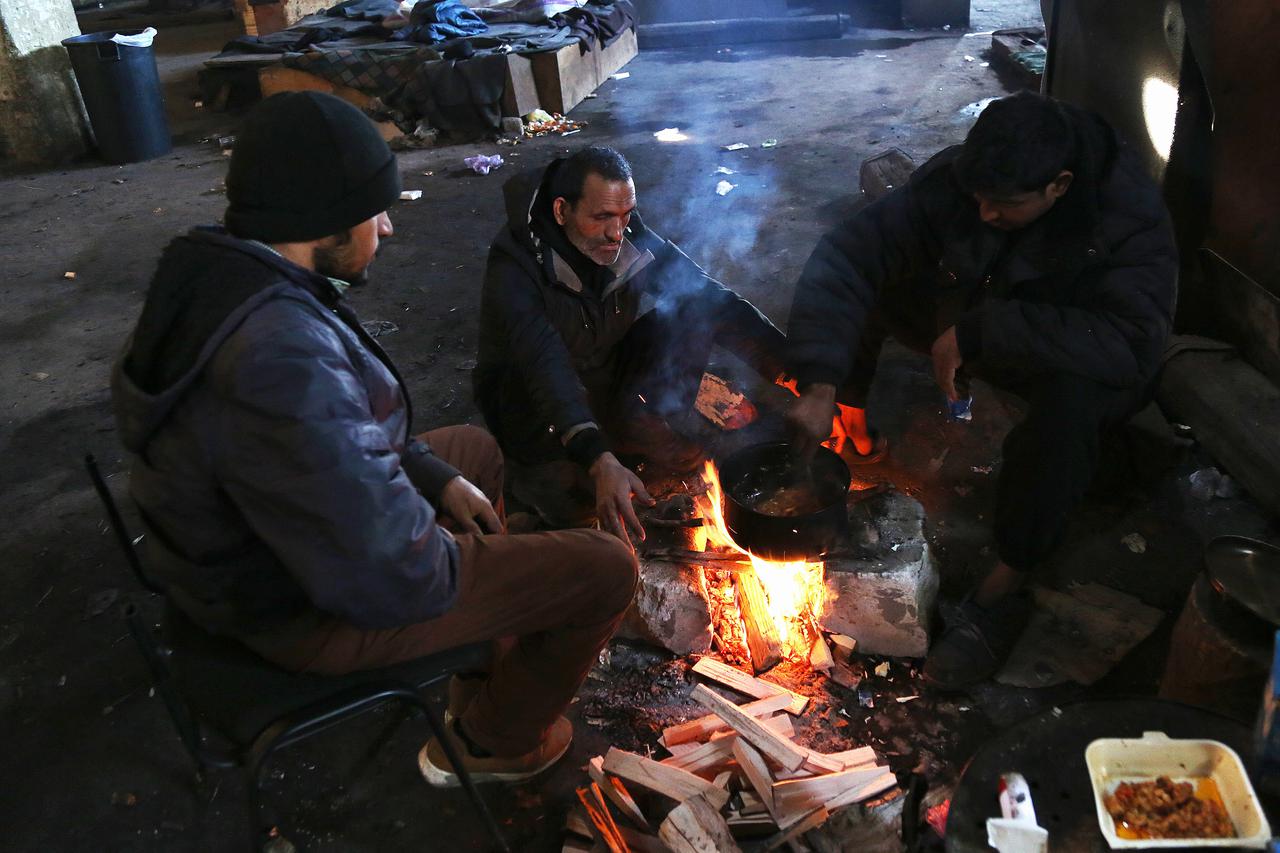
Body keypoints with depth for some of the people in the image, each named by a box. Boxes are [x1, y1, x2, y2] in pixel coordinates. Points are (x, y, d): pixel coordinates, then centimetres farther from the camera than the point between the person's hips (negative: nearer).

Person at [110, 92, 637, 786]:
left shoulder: (219, 280, -5)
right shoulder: (282, 360, -38)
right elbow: (390, 578, -35)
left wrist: (436, 475, 6)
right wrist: (447, 553, -13)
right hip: (313, 611, -10)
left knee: (476, 448, 27)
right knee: (604, 570, -4)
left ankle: (487, 655, 41)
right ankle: (493, 741, 23)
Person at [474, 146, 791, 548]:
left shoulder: (633, 241, -14)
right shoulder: (515, 268, -29)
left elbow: (716, 300, -15)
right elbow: (545, 363, -44)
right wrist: (599, 460, -58)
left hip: (608, 383, 5)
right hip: (531, 402, -4)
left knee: (691, 307, -16)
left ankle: (653, 427, -3)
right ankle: (531, 470, -2)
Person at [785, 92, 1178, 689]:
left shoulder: (1132, 218, -30)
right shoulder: (953, 180, -23)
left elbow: (1132, 347, -41)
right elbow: (845, 257, -27)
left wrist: (979, 331, -43)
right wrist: (821, 386, -38)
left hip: (1074, 362, -4)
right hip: (970, 319, 4)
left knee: (1071, 397, -40)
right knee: (854, 281, -11)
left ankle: (1005, 590, -24)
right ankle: (852, 419, 13)